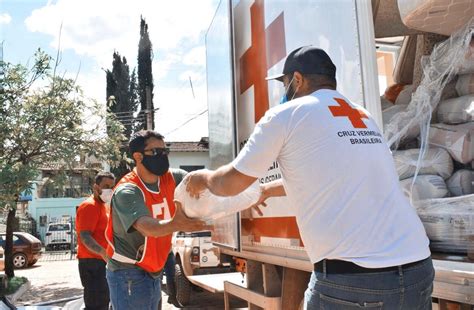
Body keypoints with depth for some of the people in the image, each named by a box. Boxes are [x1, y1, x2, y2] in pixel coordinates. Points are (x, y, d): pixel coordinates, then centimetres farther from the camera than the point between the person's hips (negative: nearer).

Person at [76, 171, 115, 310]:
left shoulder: (104, 205, 17)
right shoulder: (89, 206, -13)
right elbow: (85, 237, -24)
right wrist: (104, 253, -38)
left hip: (102, 262, 10)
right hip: (92, 262, -10)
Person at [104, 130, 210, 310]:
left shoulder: (169, 179, -1)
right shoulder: (127, 191, -22)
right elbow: (147, 227, -38)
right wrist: (176, 224, -58)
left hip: (153, 273, 7)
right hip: (129, 275, -7)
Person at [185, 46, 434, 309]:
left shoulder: (285, 115, -1)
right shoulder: (364, 117, 18)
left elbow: (230, 183, 7)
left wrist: (201, 178, 29)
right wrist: (267, 189, 45)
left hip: (350, 280, -6)